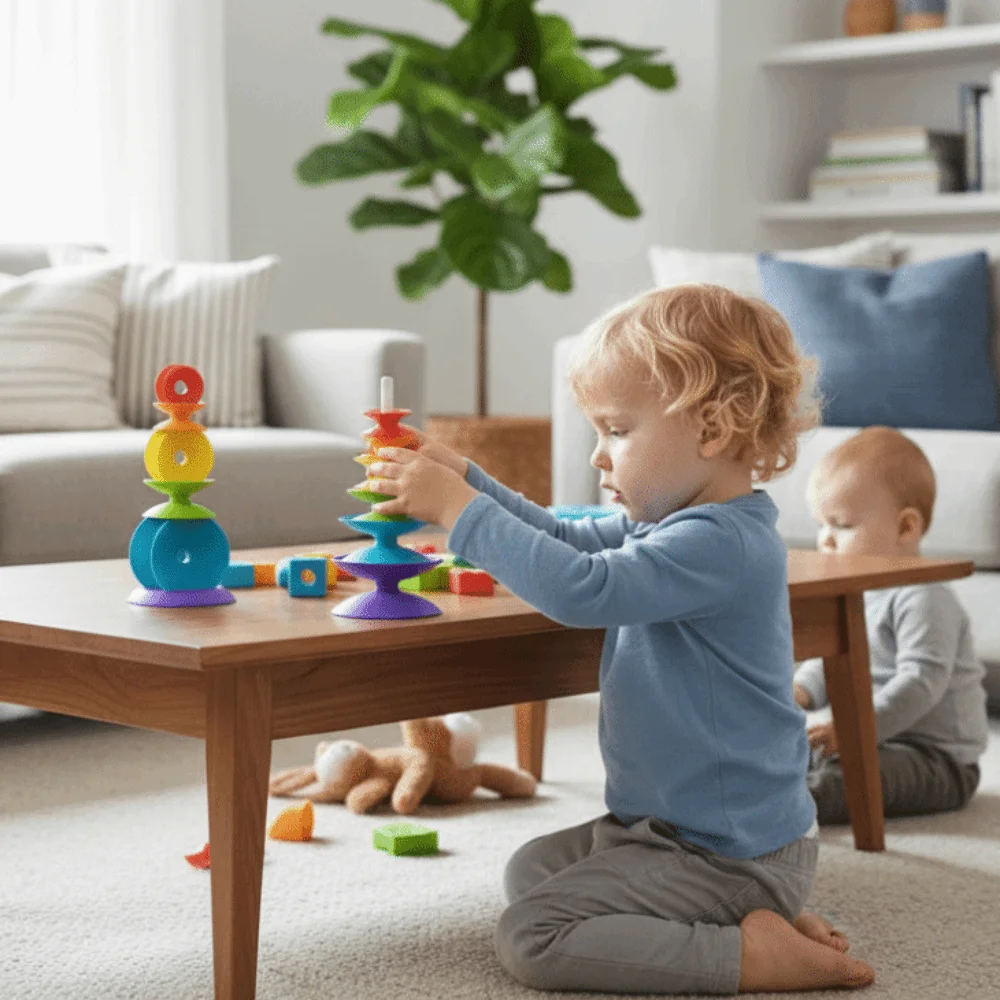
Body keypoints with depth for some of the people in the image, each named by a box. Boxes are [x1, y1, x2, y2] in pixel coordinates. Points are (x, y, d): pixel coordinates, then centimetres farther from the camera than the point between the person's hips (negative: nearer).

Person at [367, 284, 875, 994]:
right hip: (676, 822, 11)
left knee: (529, 938, -13)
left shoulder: (717, 543, -26)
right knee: (531, 870, 24)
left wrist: (459, 508, -26)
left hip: (726, 851, -11)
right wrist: (463, 482, 6)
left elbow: (579, 587, -35)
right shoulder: (671, 522, 7)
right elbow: (569, 540, 19)